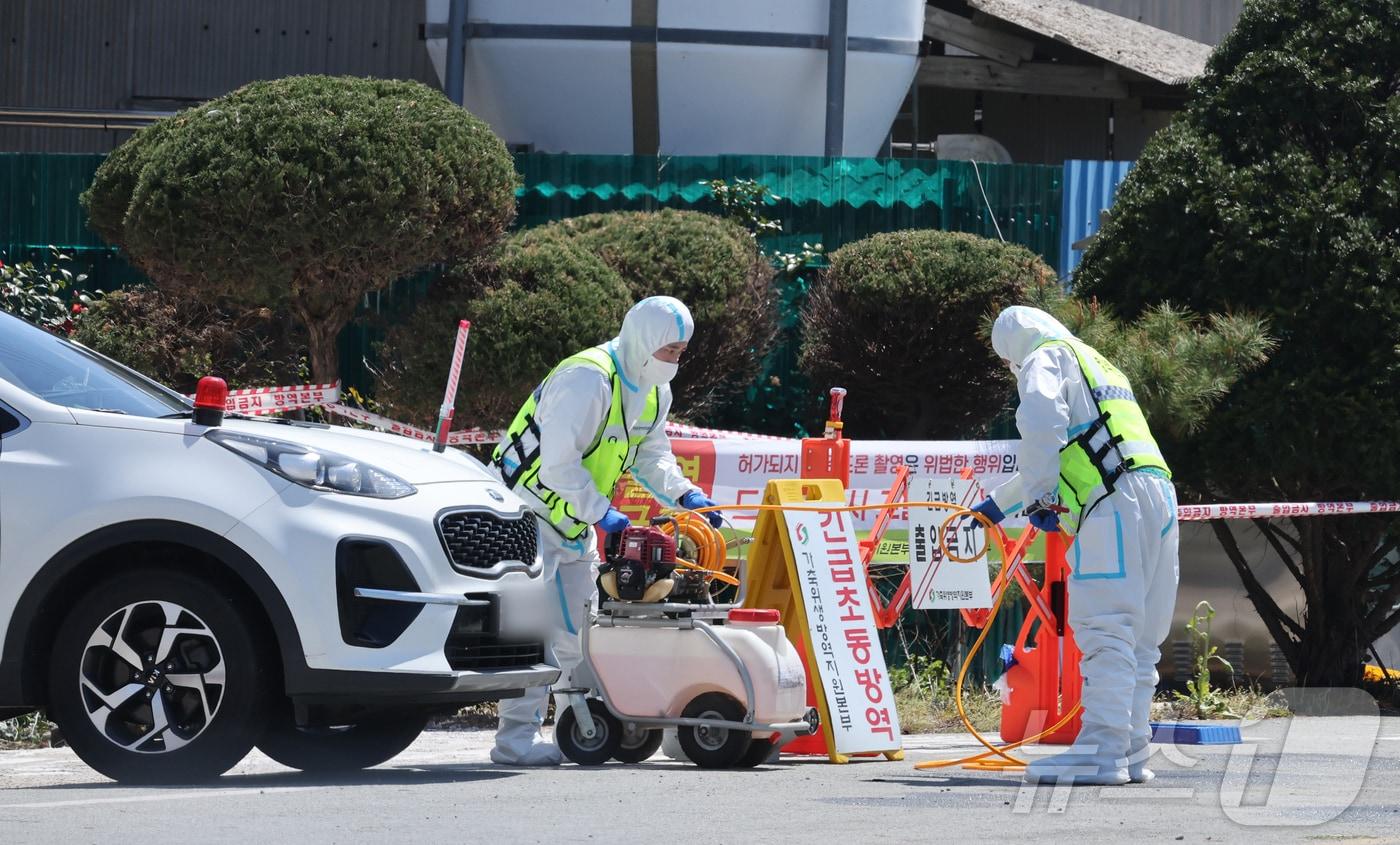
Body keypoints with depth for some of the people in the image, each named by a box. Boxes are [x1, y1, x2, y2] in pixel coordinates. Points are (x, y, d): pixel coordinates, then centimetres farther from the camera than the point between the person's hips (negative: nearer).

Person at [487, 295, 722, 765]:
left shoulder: (654, 392, 5)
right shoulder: (586, 379, -26)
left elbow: (652, 458, 12)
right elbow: (559, 463, -30)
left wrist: (685, 496, -6)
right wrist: (602, 513, -31)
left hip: (576, 523, 9)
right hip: (530, 510, -9)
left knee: (578, 627, 9)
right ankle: (516, 736, -13)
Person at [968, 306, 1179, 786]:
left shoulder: (1046, 358, 8)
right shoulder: (1098, 364, 36)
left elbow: (1042, 424, -15)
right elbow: (1060, 454, 47)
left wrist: (1039, 497, -12)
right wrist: (998, 504, 55)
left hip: (1112, 506, -9)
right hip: (1157, 497, 9)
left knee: (1106, 629, -14)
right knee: (1138, 637, 9)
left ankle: (1102, 751, -21)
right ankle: (1130, 753, 9)